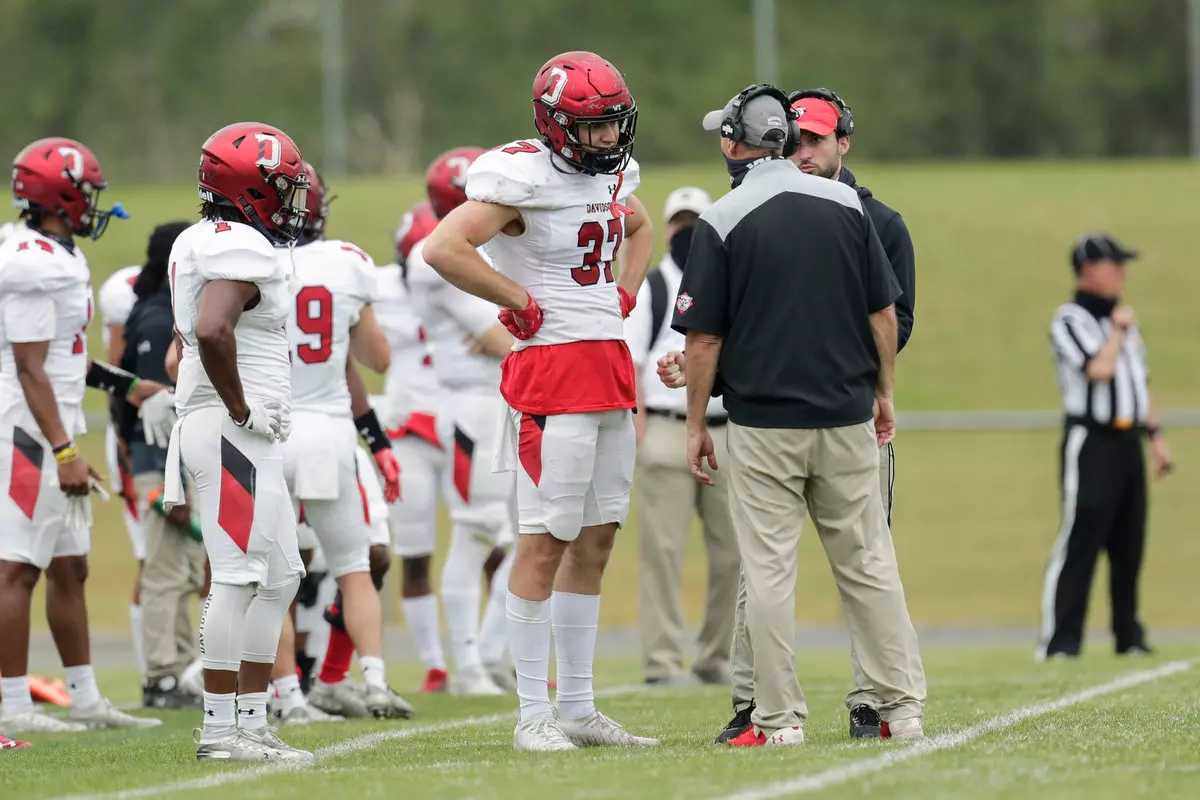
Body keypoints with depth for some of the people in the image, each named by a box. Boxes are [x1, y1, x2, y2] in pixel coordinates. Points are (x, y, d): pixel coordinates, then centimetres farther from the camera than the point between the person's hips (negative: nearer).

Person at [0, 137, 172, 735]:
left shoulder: (54, 256, 14)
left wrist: (123, 386, 25)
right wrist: (64, 451, -21)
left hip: (52, 426, 11)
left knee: (68, 567, 14)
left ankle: (85, 700, 21)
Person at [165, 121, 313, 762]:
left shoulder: (197, 243, 17)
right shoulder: (242, 250, -15)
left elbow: (189, 335, 27)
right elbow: (212, 331, -30)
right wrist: (241, 408, -19)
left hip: (246, 439, 11)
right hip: (234, 437, -11)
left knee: (279, 576, 13)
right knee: (238, 576, -8)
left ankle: (251, 721, 15)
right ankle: (220, 728, -7)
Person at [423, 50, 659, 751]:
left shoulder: (613, 175, 12)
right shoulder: (525, 179, -14)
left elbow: (639, 230, 35)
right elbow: (445, 249, -24)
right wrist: (522, 303, -16)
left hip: (611, 365, 9)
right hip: (552, 370, -9)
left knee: (597, 537, 10)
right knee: (547, 540, -7)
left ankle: (579, 707, 15)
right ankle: (534, 713, -4)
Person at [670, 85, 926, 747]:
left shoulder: (723, 222, -7)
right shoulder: (846, 206, 3)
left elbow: (704, 338, -6)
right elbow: (883, 314, 6)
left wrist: (696, 424, 2)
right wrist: (883, 393, 17)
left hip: (762, 424, -3)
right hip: (846, 418, 3)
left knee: (769, 570, 0)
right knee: (867, 562, 9)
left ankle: (780, 718, -1)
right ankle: (902, 706, 8)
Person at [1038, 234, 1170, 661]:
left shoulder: (1122, 319, 19)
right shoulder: (1071, 320, -7)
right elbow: (1099, 369, -21)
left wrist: (1155, 434, 17)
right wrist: (1118, 330, -7)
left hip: (1128, 442, 8)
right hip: (1090, 444, -8)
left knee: (1129, 544, 10)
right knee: (1079, 540, -13)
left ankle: (1128, 636, 17)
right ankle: (1059, 640, -14)